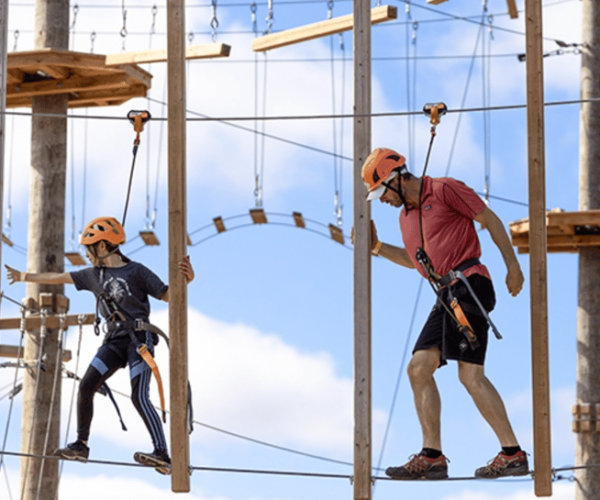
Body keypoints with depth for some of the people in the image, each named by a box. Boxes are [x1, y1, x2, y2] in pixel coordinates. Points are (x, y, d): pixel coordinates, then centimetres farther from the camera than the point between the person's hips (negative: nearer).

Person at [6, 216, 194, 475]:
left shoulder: (136, 271, -1)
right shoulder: (94, 275, 16)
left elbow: (168, 295, -3)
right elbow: (60, 278, 25)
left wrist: (186, 279, -23)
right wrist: (24, 276, 33)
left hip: (139, 338, -6)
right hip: (115, 341, 6)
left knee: (139, 397, -20)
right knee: (86, 386, -6)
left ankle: (162, 454, -28)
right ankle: (81, 446, 7)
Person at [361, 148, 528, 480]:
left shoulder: (444, 190, -3)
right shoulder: (405, 216, 21)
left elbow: (491, 220, -3)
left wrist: (513, 267, -6)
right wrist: (377, 247, 23)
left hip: (468, 286, -9)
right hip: (447, 296, 9)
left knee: (470, 374, -15)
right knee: (418, 368, 1)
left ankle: (512, 453, -14)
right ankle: (432, 457, -1)